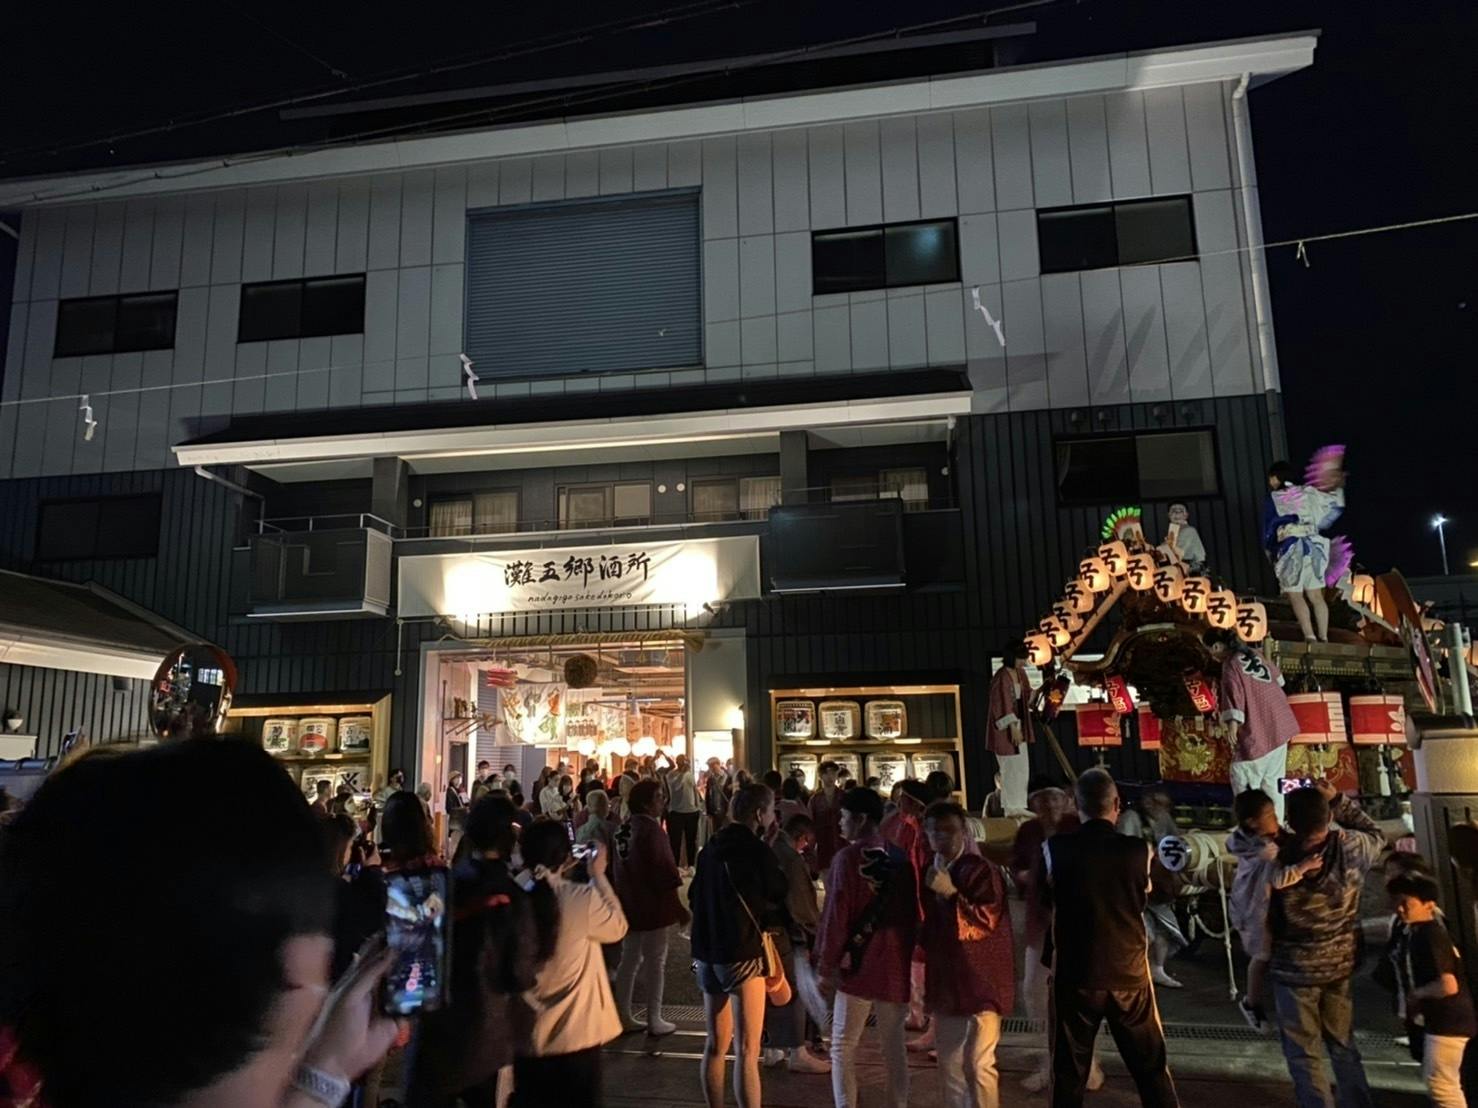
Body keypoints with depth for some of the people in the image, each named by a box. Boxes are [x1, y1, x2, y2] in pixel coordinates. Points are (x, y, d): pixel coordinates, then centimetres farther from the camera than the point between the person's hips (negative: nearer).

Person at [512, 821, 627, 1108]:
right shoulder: (582, 898, -19)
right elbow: (618, 928, -1)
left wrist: (557, 878, 8)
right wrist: (598, 876, 5)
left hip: (525, 1034, 3)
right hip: (576, 1032, -3)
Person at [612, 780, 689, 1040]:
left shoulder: (624, 828, 6)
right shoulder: (651, 829, -20)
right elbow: (664, 873, -20)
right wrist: (678, 908, -12)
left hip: (629, 904, 8)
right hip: (653, 906, -8)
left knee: (629, 960, 15)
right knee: (655, 963, 2)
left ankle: (623, 1017, 21)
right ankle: (654, 1022, 8)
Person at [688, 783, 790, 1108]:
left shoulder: (710, 848, 6)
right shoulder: (758, 852, -13)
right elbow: (779, 904, -6)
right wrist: (771, 922, 13)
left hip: (706, 952, 7)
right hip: (743, 954, -7)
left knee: (715, 1045, 17)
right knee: (747, 1051, 0)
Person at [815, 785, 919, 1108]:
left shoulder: (848, 858, -12)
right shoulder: (901, 858, 3)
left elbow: (836, 915, -12)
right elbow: (912, 911, 8)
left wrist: (826, 965, -4)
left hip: (859, 965, -5)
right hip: (897, 966, 5)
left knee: (843, 1047, 6)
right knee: (894, 1045, 14)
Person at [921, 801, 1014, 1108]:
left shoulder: (982, 870, -12)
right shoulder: (930, 873, 8)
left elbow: (985, 922, -19)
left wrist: (951, 893, -27)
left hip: (980, 981, -7)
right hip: (944, 982, 7)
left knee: (978, 1065, -7)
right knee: (950, 1066, 15)